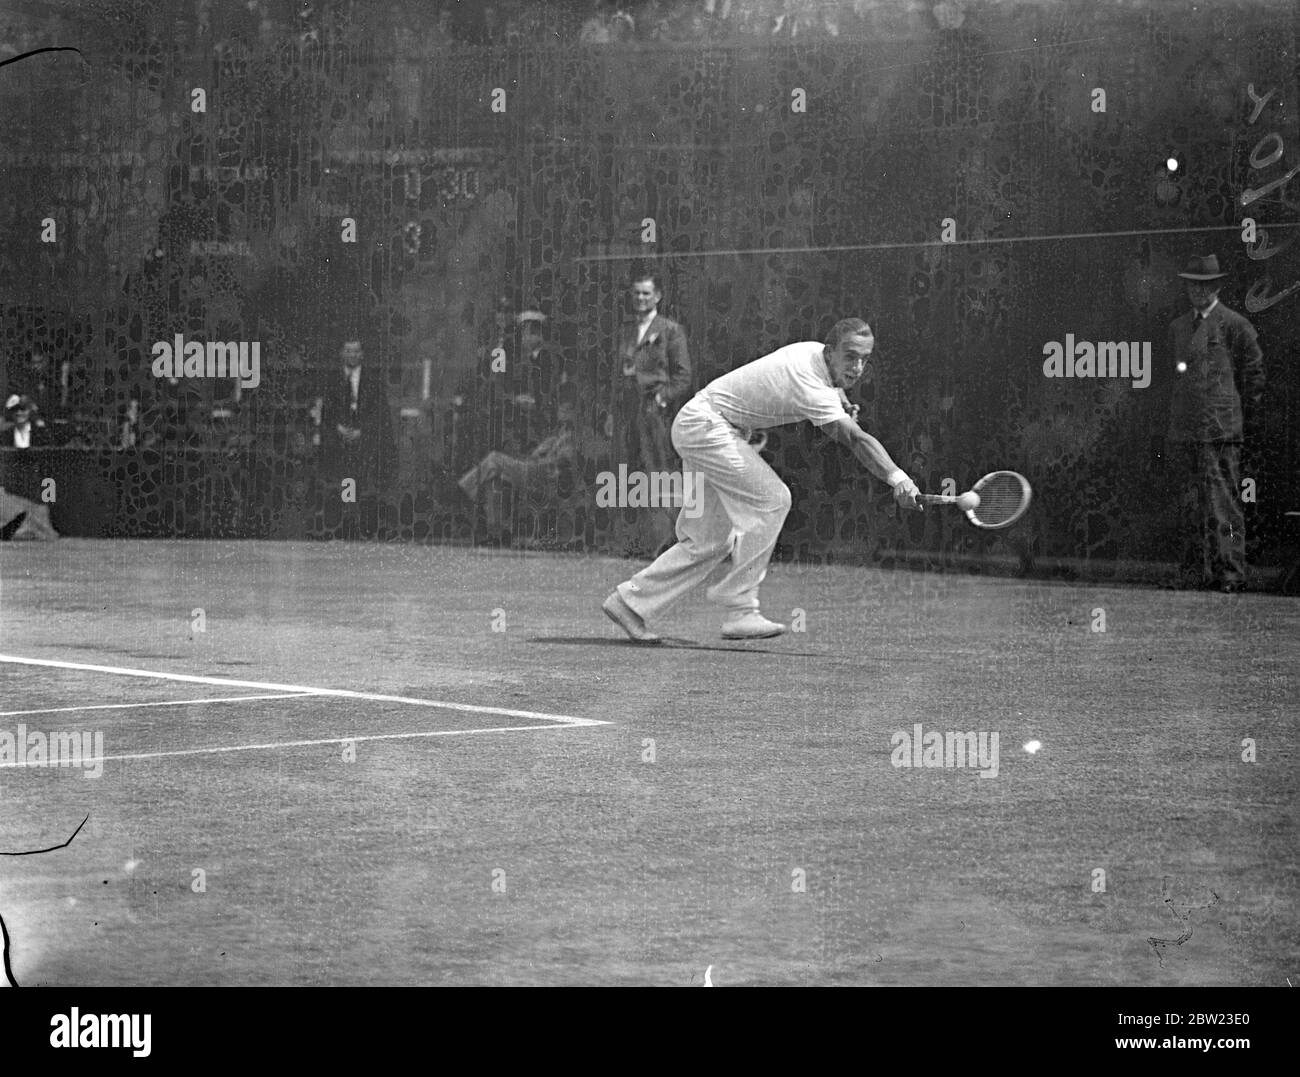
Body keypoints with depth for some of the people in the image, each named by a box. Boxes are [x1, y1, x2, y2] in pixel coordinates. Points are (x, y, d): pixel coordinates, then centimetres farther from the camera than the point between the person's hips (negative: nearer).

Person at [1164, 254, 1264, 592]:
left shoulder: (1234, 325, -2)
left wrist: (1247, 420, 3)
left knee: (1222, 501, -9)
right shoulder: (1177, 327, 18)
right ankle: (1198, 571, 12)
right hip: (1183, 430, 6)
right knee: (1192, 504, 7)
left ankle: (1231, 573, -8)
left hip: (1220, 429, -6)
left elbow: (1255, 371, 1)